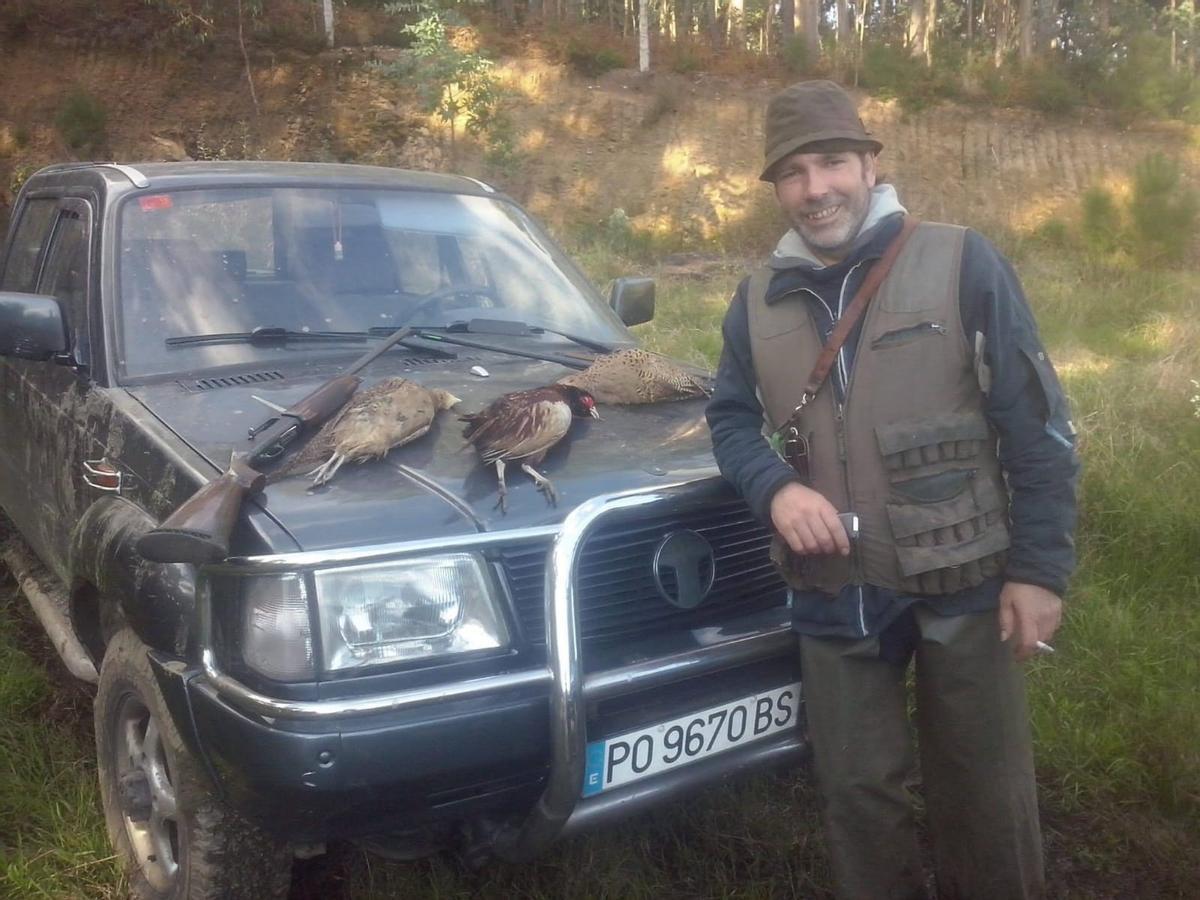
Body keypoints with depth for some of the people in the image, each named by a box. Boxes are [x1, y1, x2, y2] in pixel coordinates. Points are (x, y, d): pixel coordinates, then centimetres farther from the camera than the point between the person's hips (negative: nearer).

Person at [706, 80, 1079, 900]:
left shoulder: (963, 264, -8)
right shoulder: (759, 299, 4)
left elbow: (1039, 426, -7)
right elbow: (732, 417, 12)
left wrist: (1040, 567, -10)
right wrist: (774, 488, -10)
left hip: (963, 581, -3)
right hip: (833, 593, 3)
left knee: (985, 792, 14)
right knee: (858, 789, 16)